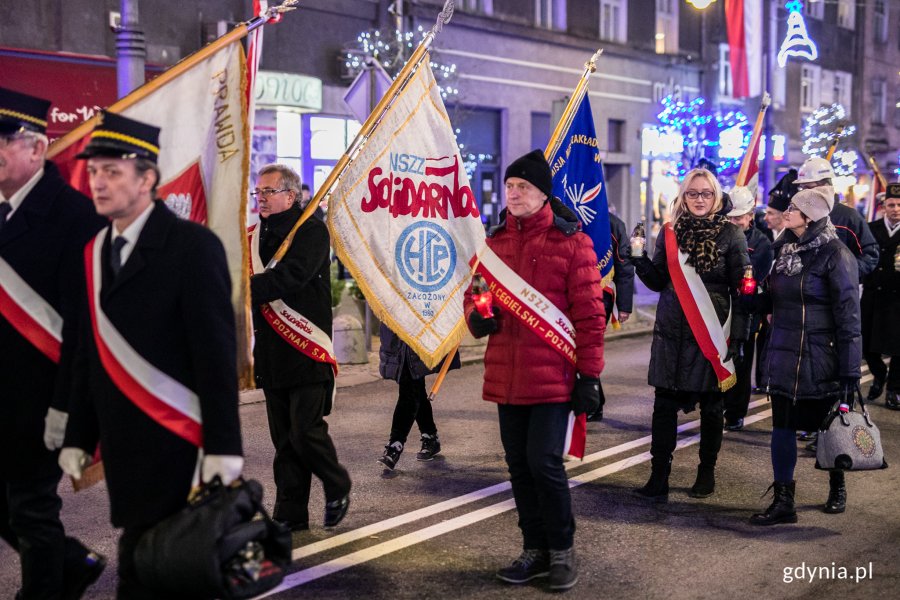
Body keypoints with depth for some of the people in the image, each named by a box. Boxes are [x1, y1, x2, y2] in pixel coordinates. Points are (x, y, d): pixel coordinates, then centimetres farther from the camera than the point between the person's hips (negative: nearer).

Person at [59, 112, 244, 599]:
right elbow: (90, 355, 14)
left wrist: (223, 446, -15)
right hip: (120, 443, 6)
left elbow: (216, 351, -12)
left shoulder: (192, 245, -9)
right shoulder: (94, 253, 10)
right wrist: (78, 437, 11)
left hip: (171, 443, -6)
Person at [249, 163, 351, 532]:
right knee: (284, 438, 10)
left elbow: (291, 277, -19)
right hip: (271, 350, 6)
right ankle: (290, 515, 18)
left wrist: (246, 287, -24)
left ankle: (338, 488, 19)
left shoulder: (311, 230, -5)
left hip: (307, 349, -6)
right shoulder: (254, 236, 14)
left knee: (305, 430, -8)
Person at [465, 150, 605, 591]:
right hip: (506, 375, 6)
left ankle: (562, 551, 13)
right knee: (519, 465, 12)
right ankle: (535, 550, 27)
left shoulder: (570, 241, -5)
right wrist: (476, 317, -4)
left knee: (544, 463, -8)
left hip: (553, 376, -5)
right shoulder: (493, 241, 10)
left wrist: (589, 375, -10)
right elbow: (474, 293, 20)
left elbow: (589, 314, -7)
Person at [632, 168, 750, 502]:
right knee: (664, 404, -1)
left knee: (710, 405, 8)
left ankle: (707, 474, 22)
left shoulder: (731, 234, -1)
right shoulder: (670, 233, 8)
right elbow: (659, 282, 8)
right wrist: (640, 260, -10)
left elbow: (742, 289, -4)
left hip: (712, 333, -2)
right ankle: (658, 478, 3)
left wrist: (737, 335, -9)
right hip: (671, 332, 3)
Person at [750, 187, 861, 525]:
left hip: (820, 358, -6)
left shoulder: (834, 254, -12)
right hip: (784, 356, 6)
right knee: (782, 425, 3)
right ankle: (783, 501, 8)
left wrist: (850, 369, -16)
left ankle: (837, 488, 34)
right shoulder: (783, 249, 7)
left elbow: (848, 315, -14)